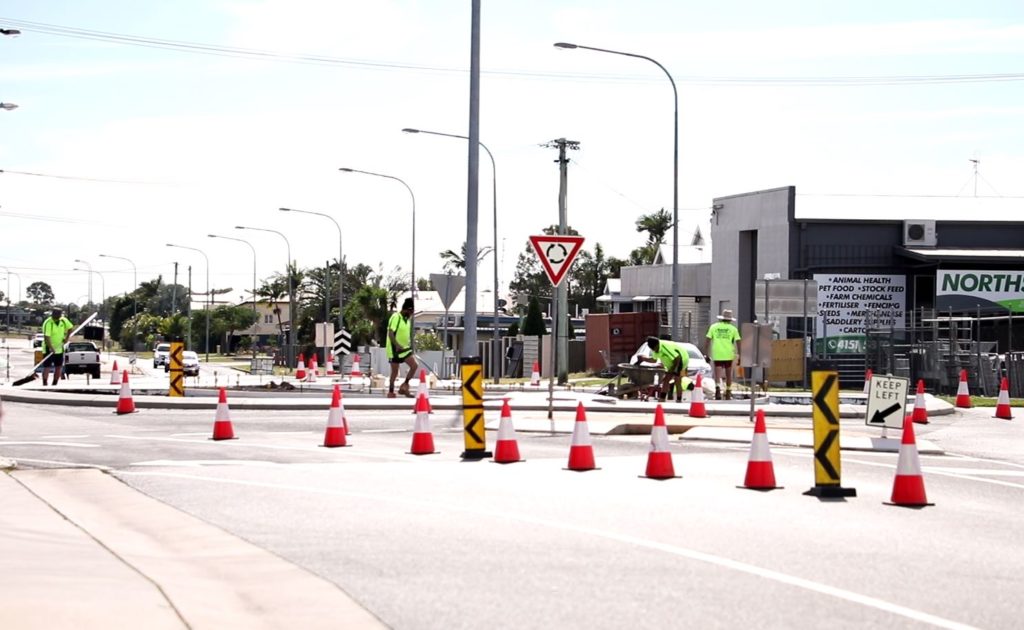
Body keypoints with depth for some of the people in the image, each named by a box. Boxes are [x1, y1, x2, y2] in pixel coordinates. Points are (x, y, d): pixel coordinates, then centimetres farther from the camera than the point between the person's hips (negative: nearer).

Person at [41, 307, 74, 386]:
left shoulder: (64, 320, -4)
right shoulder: (48, 323, -22)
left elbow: (71, 328, 13)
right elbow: (46, 337, -30)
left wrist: (66, 337, -2)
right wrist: (51, 348, -41)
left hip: (59, 348, 6)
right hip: (49, 349, -6)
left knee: (59, 367, 7)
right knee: (47, 367, -7)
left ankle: (54, 385, 16)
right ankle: (44, 384, -6)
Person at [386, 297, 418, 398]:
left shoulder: (407, 319, 11)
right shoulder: (396, 317, -15)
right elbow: (390, 333, -23)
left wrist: (409, 344, 19)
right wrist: (397, 345, -32)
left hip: (405, 348, 7)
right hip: (395, 349, -7)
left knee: (414, 365, -6)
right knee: (395, 372, 0)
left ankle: (404, 387, 5)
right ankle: (391, 392, 13)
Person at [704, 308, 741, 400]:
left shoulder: (714, 327, 8)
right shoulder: (733, 329, 5)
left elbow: (707, 341, 3)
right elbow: (738, 342, 0)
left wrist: (706, 354, 8)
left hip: (717, 355, 0)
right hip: (729, 355, 0)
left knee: (717, 375, -5)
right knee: (728, 374, 17)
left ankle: (717, 387, -31)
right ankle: (728, 392, 25)